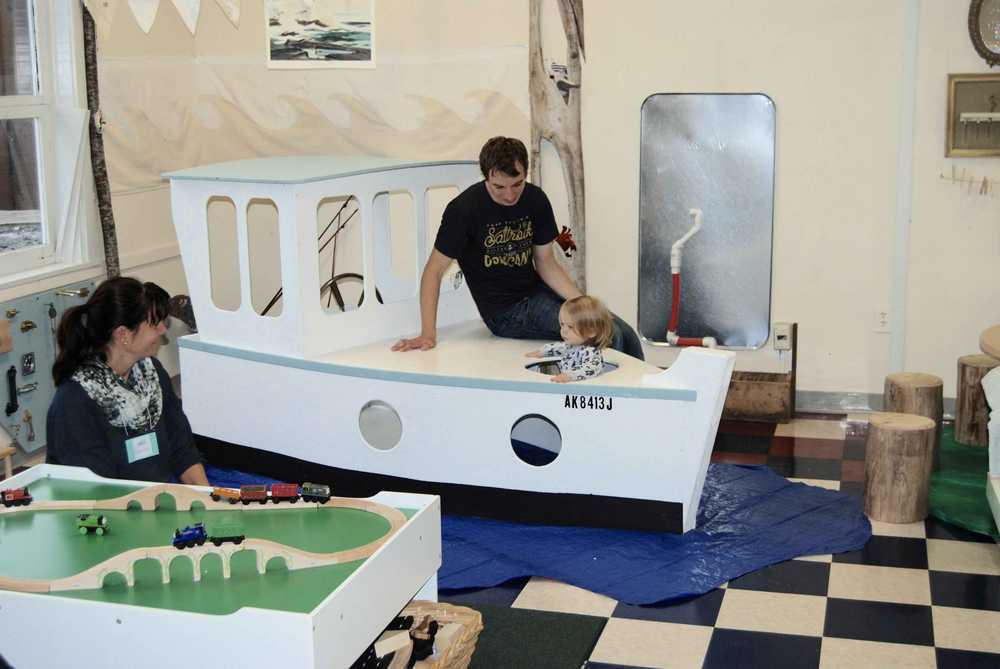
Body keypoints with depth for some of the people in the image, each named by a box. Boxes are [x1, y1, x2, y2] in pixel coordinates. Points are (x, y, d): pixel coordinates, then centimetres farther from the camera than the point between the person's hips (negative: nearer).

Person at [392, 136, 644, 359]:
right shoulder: (464, 209, -18)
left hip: (538, 291, 6)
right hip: (506, 312, -6)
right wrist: (428, 332, -23)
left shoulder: (535, 199, -2)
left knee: (627, 335, -3)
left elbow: (546, 263, 4)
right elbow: (434, 271, -14)